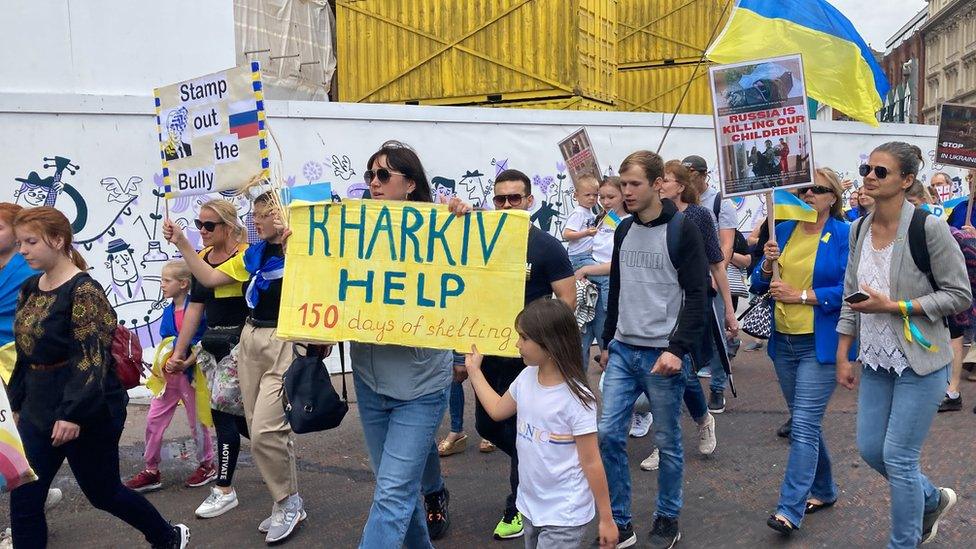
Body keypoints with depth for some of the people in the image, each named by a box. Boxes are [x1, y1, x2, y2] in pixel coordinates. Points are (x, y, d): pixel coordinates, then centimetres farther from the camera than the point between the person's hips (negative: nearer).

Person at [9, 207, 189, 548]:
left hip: (86, 411, -7)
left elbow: (91, 358, -22)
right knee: (23, 499, 5)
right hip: (38, 410, 8)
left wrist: (73, 413, -27)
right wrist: (17, 403, 18)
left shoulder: (83, 290, -16)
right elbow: (24, 355, 17)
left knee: (103, 492, 8)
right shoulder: (29, 289, 8)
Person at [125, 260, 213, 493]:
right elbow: (164, 343, 11)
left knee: (197, 421, 8)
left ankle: (207, 465, 28)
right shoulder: (168, 312, 6)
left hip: (191, 372, -6)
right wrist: (161, 365, -6)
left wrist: (185, 363, -23)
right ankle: (151, 470, 18)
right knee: (153, 419, 6)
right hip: (169, 375, 6)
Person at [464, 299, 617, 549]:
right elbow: (497, 410, 15)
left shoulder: (576, 398, -23)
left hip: (564, 517, -7)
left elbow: (591, 462, -17)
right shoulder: (526, 378, -4)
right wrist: (474, 369, 17)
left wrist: (606, 519, -10)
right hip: (530, 505, 7)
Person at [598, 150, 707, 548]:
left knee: (667, 442, 6)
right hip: (622, 351, 6)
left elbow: (696, 296, -11)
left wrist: (678, 349, -18)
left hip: (663, 353, -5)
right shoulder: (623, 230, 11)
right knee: (608, 434, 1)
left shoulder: (682, 230, -8)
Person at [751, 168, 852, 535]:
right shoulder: (784, 231, 8)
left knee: (804, 426, -9)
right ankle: (824, 490, 35)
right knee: (804, 422, 17)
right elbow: (759, 285, 9)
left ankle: (790, 510, -5)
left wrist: (800, 295, -17)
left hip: (820, 343, -6)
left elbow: (848, 290, -16)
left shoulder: (843, 235, -8)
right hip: (784, 340, 6)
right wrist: (768, 263, -10)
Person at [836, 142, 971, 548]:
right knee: (870, 448, 14)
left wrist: (893, 307, -21)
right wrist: (843, 356, 9)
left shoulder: (928, 228, -16)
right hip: (876, 360, 7)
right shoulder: (859, 230, 3)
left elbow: (960, 296, -12)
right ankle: (933, 500, 42)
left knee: (898, 457, -1)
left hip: (920, 361, -6)